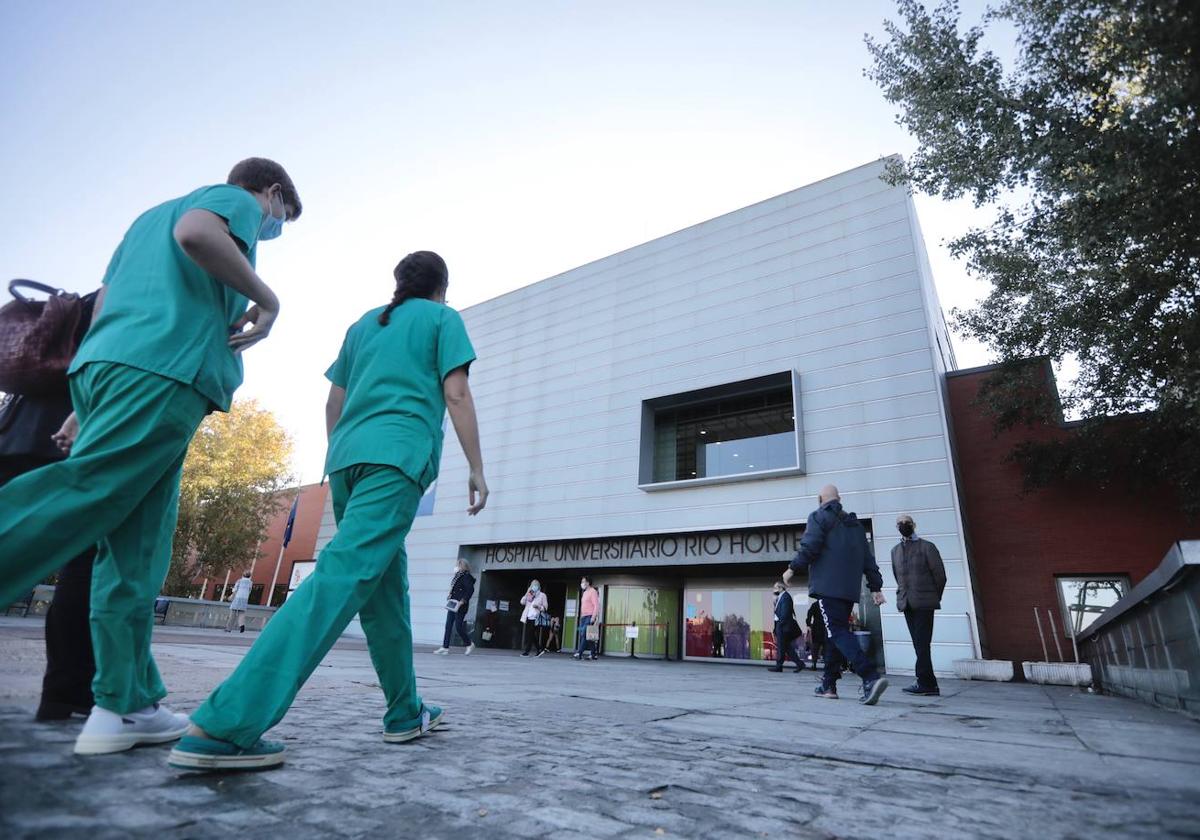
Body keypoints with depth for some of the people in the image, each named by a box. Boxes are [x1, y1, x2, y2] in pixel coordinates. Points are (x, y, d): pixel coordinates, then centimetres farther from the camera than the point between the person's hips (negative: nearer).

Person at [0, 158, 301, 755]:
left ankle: (125, 706, 5)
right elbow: (195, 234, -14)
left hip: (103, 368, 8)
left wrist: (88, 406, 25)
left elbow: (103, 308, 29)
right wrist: (264, 297, -3)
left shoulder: (151, 214, 37)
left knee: (133, 552, 3)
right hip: (162, 371, -8)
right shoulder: (237, 200, 12)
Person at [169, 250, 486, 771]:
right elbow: (456, 395, -1)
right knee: (342, 576, -17)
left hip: (346, 457, 7)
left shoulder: (363, 324, 27)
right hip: (398, 456, -7)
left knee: (388, 585, 12)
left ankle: (406, 714, 20)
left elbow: (333, 405, 25)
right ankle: (223, 725, -26)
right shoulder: (443, 319, 12)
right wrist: (476, 468, -1)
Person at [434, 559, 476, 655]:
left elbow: (471, 590, -20)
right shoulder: (457, 576, 13)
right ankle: (445, 647, 9)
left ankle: (469, 644, 14)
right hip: (453, 605, 9)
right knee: (448, 626, 6)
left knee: (458, 627, -4)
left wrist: (462, 601, -22)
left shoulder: (466, 576, -12)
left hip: (460, 606, -9)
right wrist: (449, 599, 8)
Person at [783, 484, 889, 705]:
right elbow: (868, 558, 18)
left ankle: (871, 678, -26)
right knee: (836, 632, 13)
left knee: (838, 633, -10)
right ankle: (828, 685, 18)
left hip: (828, 586, -7)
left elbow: (809, 547, -12)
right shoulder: (854, 523, 21)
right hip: (850, 589, 7)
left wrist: (792, 568, -1)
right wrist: (876, 587, 17)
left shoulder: (819, 517, 0)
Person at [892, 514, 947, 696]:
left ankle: (924, 683, -5)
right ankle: (930, 685, 11)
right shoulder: (895, 550, 14)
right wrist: (904, 595, 13)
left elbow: (940, 576, 0)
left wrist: (934, 598, 5)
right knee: (919, 645, 6)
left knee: (921, 644, -9)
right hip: (907, 604, 5)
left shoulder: (927, 547, -1)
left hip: (924, 603, -5)